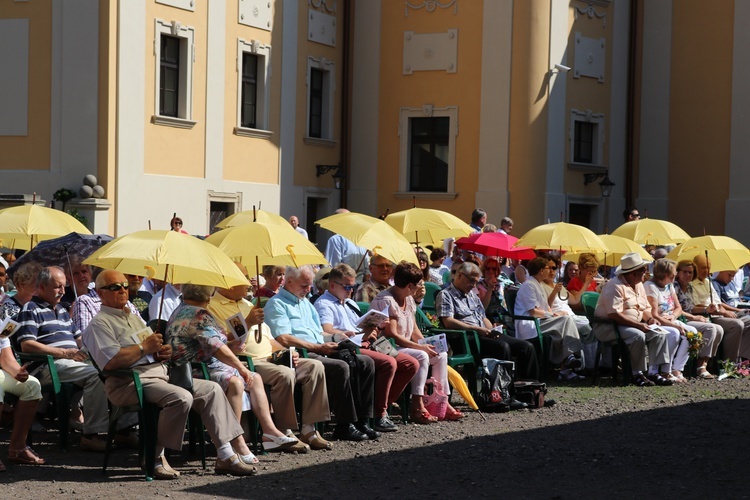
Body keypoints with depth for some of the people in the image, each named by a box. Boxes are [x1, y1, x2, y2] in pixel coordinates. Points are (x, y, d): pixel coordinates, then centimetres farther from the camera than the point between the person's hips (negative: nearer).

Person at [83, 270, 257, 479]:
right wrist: (144, 347, -12)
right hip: (131, 383, -9)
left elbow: (153, 345, 33)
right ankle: (156, 457, -20)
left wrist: (164, 351, 8)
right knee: (182, 397, -32)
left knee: (212, 389, -1)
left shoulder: (134, 317, 27)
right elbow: (110, 362, -18)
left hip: (160, 374, 10)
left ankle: (226, 456, -4)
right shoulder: (99, 324, -2)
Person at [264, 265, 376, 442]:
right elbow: (284, 339, -15)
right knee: (340, 367, -32)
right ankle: (344, 426, -25)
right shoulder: (276, 304, -2)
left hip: (321, 352, 9)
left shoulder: (305, 302, 27)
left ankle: (361, 420, -9)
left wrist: (335, 342, 9)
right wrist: (319, 347, -14)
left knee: (366, 363, -7)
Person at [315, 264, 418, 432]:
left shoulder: (350, 303, 29)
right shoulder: (324, 304, 0)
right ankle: (379, 415, -23)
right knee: (388, 363, -31)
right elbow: (327, 331, -18)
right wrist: (361, 335, -27)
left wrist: (373, 330, 3)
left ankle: (383, 406, -2)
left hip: (365, 346, 9)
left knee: (411, 364, -2)